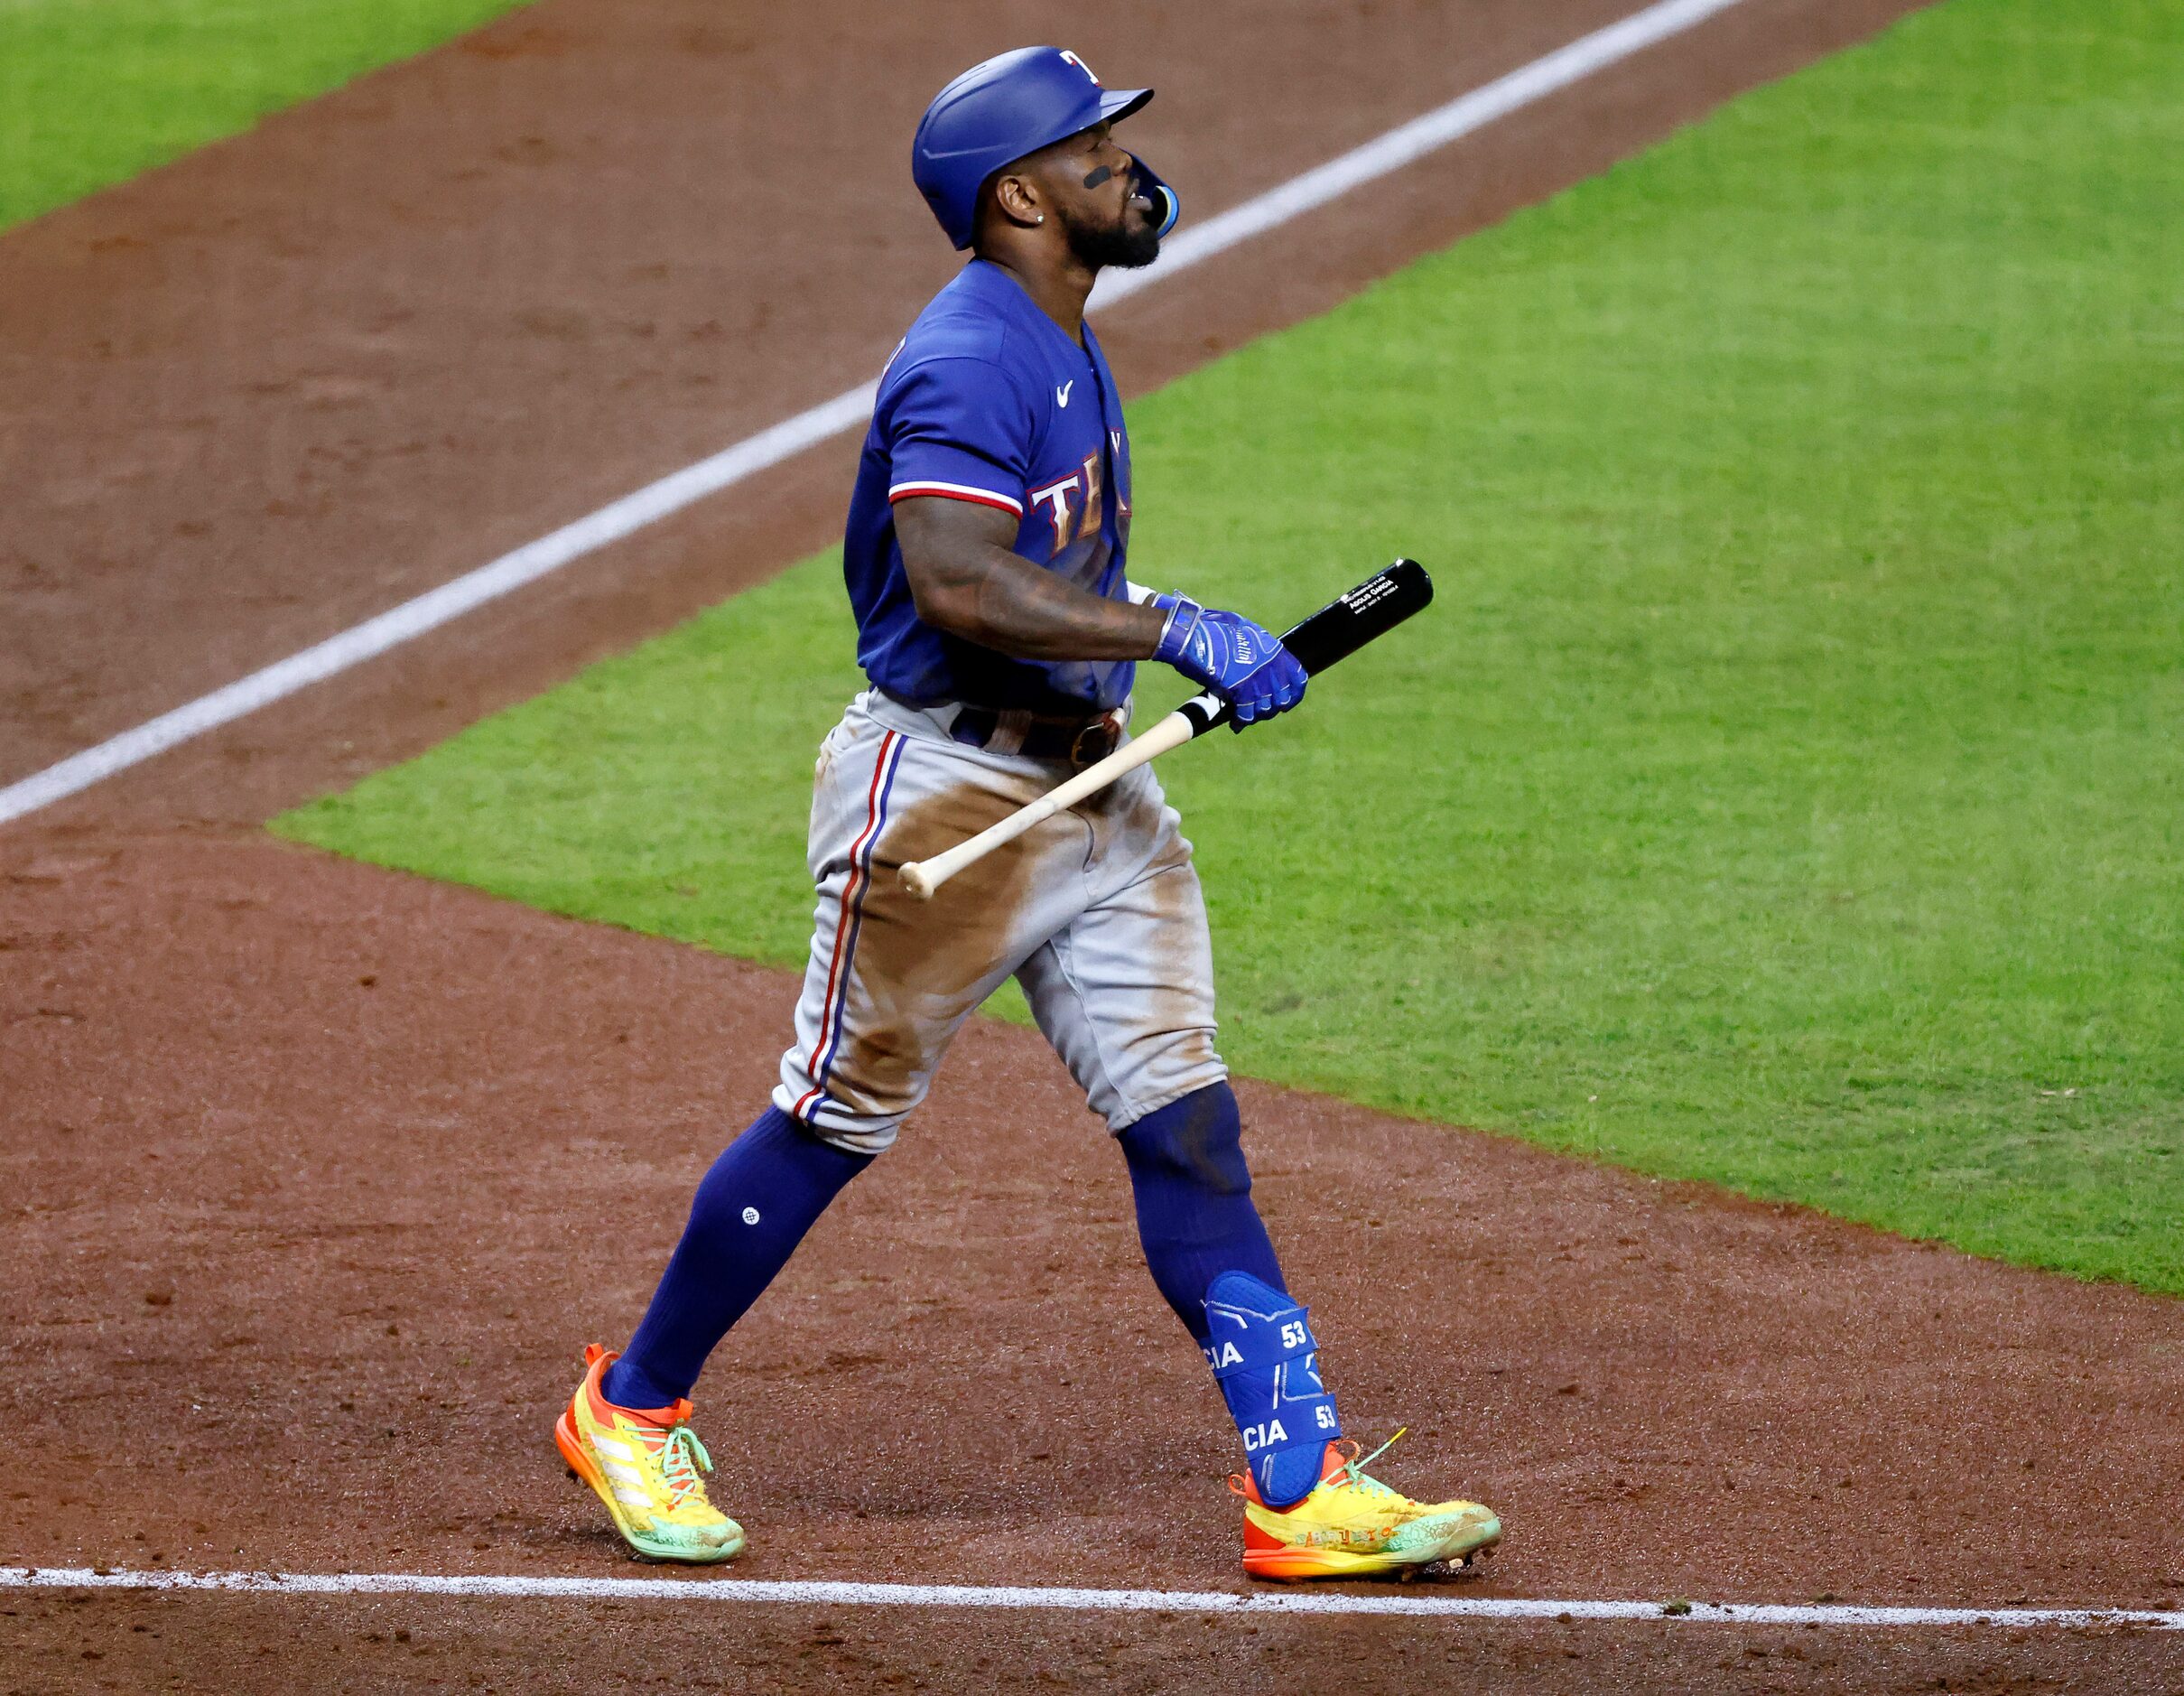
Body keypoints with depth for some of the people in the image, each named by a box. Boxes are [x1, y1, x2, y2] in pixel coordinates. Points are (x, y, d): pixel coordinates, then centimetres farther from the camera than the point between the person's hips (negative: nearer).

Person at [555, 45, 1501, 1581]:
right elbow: (954, 582, -33)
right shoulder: (971, 360, -19)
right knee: (836, 1127, 4)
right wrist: (1172, 631, -34)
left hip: (1092, 790, 9)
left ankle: (1302, 1488, -4)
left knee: (1189, 1132, 0)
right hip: (945, 794, -8)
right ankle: (632, 1411, 23)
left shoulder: (1063, 342, 13)